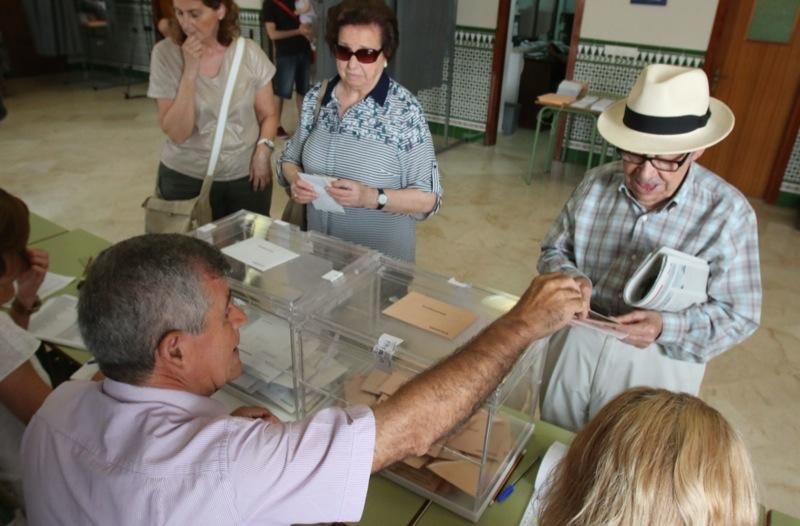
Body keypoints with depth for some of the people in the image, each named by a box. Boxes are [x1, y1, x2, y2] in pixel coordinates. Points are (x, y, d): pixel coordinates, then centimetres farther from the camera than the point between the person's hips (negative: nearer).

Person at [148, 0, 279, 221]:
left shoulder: (249, 52, -6)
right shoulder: (166, 53, -9)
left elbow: (268, 115, 5)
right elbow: (177, 133, -14)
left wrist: (263, 150, -14)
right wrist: (190, 71, -21)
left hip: (247, 175, 1)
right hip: (186, 178, -1)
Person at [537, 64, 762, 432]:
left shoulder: (727, 213, -18)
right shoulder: (597, 183, -9)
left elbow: (739, 315, -13)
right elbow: (553, 251, 2)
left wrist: (666, 328, -30)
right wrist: (570, 278, -21)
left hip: (656, 365, -3)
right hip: (577, 343, 3)